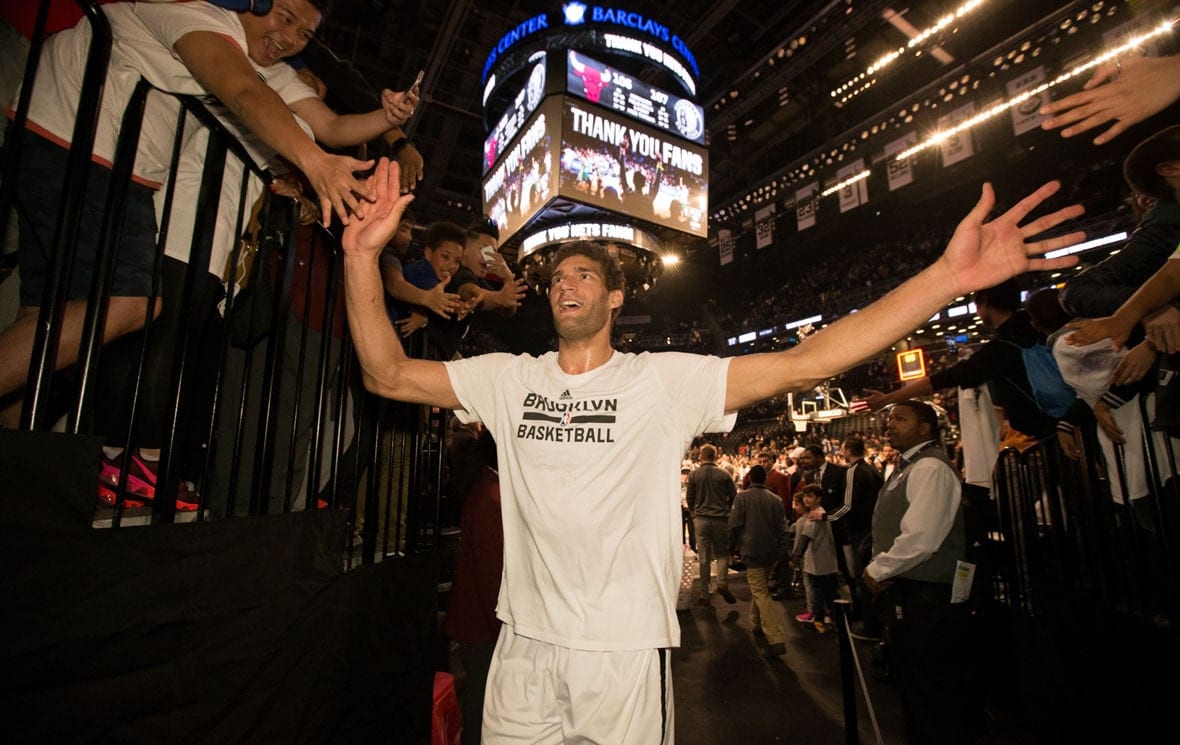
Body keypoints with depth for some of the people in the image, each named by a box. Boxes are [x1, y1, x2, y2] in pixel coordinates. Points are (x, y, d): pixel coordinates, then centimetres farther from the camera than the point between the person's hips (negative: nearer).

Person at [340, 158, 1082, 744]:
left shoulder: (665, 379, -7)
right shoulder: (507, 379, 2)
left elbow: (803, 364, -14)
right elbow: (388, 374, 0)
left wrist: (950, 275, -22)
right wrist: (363, 256, -12)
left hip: (627, 652, -2)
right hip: (524, 646, 3)